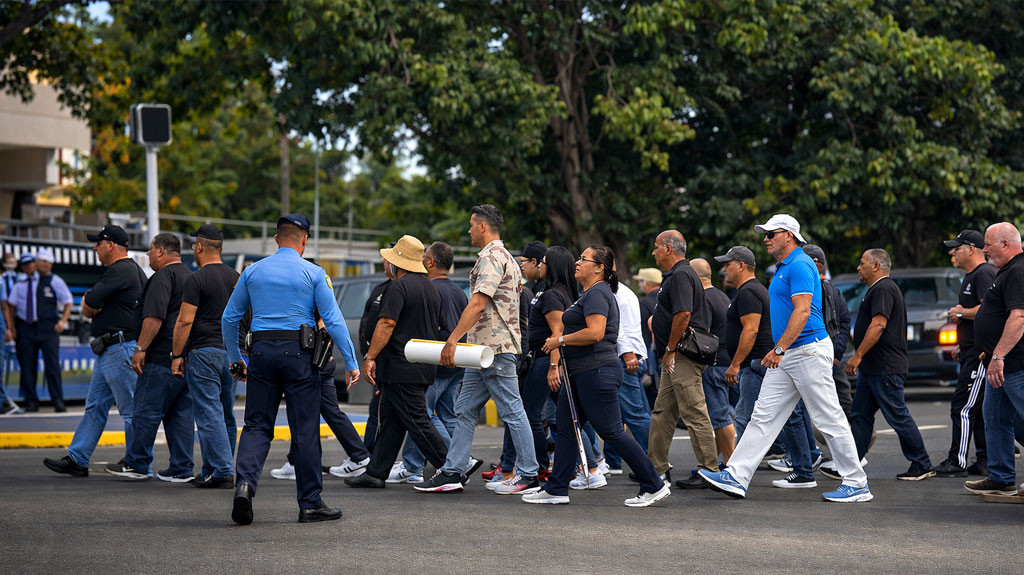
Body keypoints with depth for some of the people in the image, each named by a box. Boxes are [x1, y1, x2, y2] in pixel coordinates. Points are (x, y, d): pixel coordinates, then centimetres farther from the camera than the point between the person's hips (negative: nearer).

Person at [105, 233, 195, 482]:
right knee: (182, 413, 8)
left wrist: (140, 348, -17)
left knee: (148, 410, -1)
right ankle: (181, 469, 6)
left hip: (163, 356, -9)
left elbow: (154, 317, -19)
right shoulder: (191, 276, 19)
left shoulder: (163, 276, -10)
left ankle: (136, 464, 4)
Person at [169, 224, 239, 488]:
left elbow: (185, 321, -14)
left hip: (204, 353, -7)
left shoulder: (197, 280, -10)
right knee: (226, 414, 11)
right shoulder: (236, 277, 12)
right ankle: (213, 470, 17)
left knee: (209, 414, -7)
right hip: (232, 353, 7)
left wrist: (176, 355, -7)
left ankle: (222, 471, -13)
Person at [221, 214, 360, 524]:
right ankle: (310, 503, 7)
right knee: (305, 429, 3)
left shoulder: (253, 271, 10)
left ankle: (245, 481, -18)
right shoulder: (313, 273, 0)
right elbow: (333, 320, -5)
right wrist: (351, 363, -3)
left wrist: (235, 359, 23)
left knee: (257, 425, 7)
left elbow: (229, 318, 13)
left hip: (261, 352, 3)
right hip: (298, 353, -3)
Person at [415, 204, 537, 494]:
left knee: (512, 411, -5)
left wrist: (452, 340, -24)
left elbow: (477, 304, -22)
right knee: (465, 410, 10)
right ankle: (453, 472, 11)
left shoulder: (492, 257, -13)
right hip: (485, 350, 11)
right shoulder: (504, 257, 20)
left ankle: (529, 476, -1)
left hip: (496, 348, -11)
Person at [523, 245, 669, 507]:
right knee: (566, 429, 10)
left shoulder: (597, 294, -14)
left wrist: (560, 340, -16)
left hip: (597, 373, -11)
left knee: (612, 432, -7)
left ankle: (654, 485, -1)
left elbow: (595, 333, -26)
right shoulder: (590, 293, 19)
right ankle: (556, 489, 13)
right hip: (581, 374, 11)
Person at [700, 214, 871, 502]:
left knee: (829, 419, -4)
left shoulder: (800, 265, -13)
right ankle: (736, 477, 3)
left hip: (808, 350, -10)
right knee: (764, 415, 5)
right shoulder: (783, 268, 18)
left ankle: (857, 484, 3)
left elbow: (802, 311, -22)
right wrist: (778, 351, 22)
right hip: (787, 356, 10)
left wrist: (779, 349, -24)